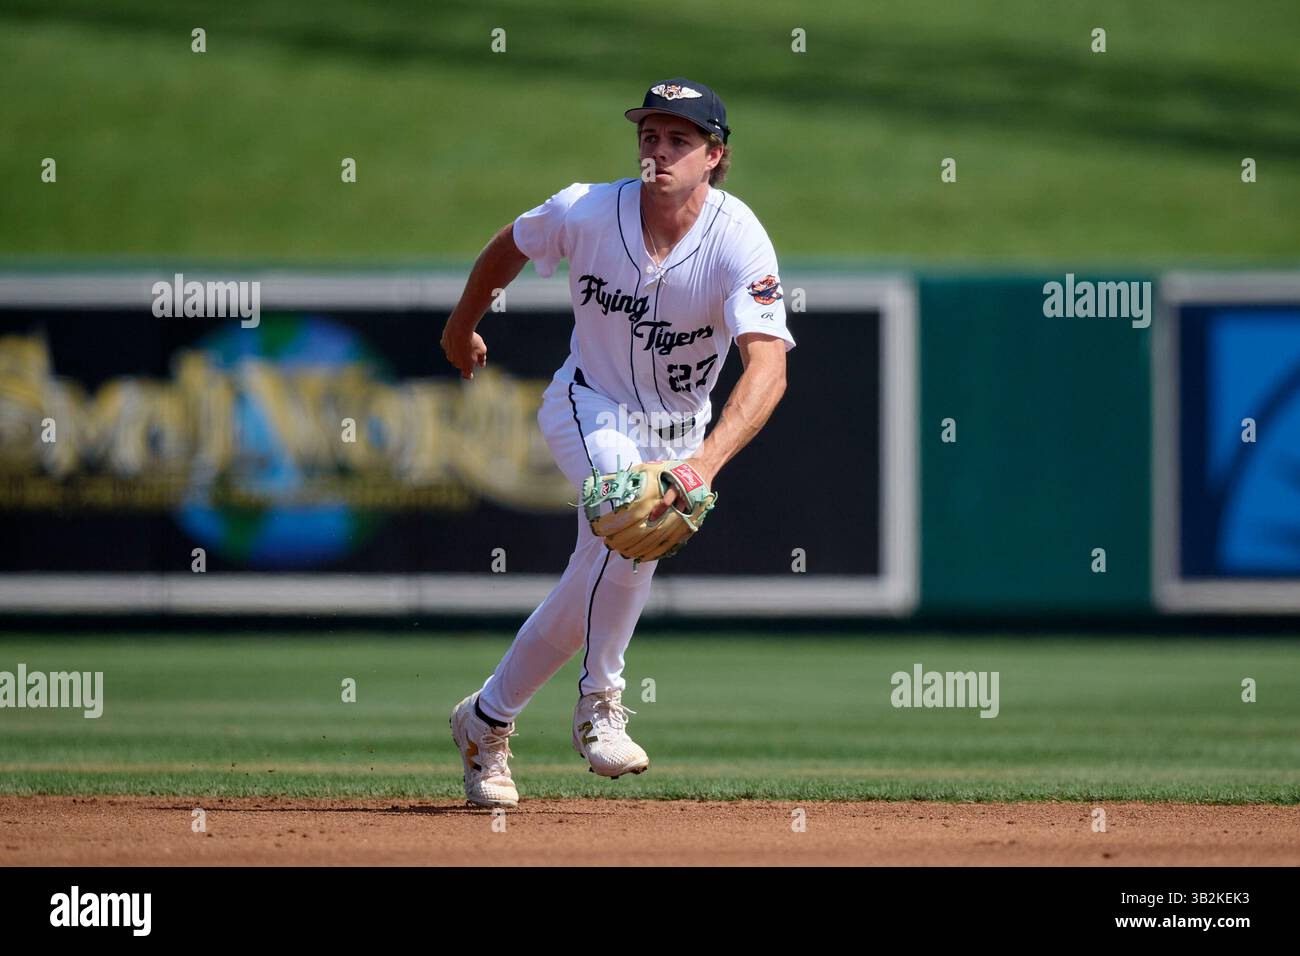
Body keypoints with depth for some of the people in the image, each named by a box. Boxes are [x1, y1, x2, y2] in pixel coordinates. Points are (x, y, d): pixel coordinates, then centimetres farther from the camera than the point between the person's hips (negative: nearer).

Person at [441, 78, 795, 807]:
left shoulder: (738, 242, -25)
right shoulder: (587, 212, -20)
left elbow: (769, 368, -39)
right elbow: (510, 248, 4)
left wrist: (705, 462, -54)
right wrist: (462, 328, 20)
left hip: (676, 431, 2)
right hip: (588, 407, -2)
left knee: (597, 577, 6)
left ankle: (487, 720, 27)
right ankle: (601, 703, -20)